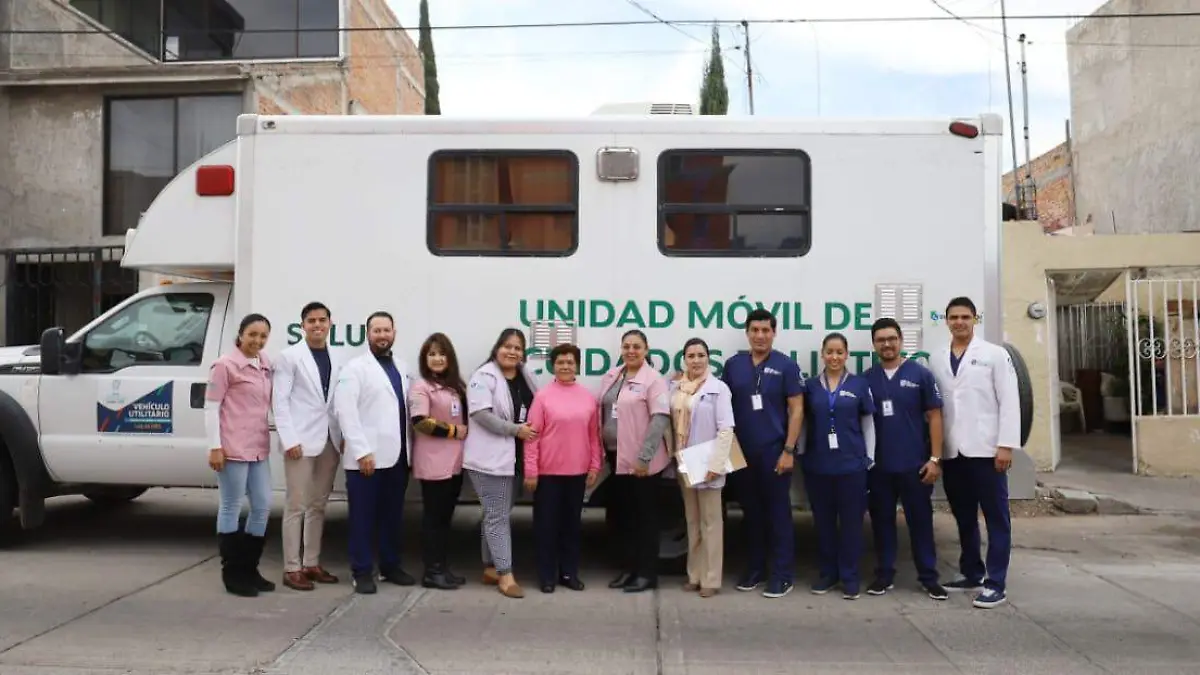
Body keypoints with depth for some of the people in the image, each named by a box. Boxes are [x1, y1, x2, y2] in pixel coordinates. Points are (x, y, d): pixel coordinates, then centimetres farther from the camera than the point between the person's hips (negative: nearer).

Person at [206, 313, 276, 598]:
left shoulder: (265, 364, 11)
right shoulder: (225, 364, -8)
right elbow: (210, 407, -9)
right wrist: (215, 447, -13)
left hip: (258, 449, 7)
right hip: (233, 449, -7)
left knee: (263, 506, 10)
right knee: (231, 509, 3)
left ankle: (249, 569, 23)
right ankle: (232, 574, 12)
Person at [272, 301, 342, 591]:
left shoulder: (336, 360, 12)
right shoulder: (290, 357, -2)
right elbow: (279, 401, -7)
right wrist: (289, 439, -15)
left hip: (329, 441, 5)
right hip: (301, 440, -5)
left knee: (318, 505, 11)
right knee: (297, 506, -2)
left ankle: (311, 563, 20)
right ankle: (292, 568, 5)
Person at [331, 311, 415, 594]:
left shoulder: (402, 367, 14)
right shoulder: (356, 367, -5)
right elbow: (345, 411, -12)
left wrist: (409, 447, 7)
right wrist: (361, 451, -18)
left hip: (397, 456, 6)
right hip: (367, 457, -5)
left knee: (393, 516, 13)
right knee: (363, 517, 2)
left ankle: (390, 566, 24)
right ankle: (362, 571, 11)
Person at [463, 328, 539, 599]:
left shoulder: (525, 376, 11)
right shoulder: (484, 376, -11)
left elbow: (536, 408, 20)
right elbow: (481, 414, -21)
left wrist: (533, 431, 2)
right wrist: (516, 429, -19)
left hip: (515, 457, 8)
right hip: (490, 458, -8)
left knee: (498, 514, 16)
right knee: (498, 516, -5)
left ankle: (490, 567, 26)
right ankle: (505, 575, -2)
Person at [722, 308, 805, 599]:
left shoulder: (786, 366, -5)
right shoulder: (733, 364, 5)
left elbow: (796, 410, -6)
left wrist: (789, 450, -11)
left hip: (774, 451, -4)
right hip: (742, 452, 4)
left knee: (778, 512, 2)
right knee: (751, 512, 12)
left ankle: (781, 575, 10)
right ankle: (755, 569, 24)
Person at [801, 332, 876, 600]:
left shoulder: (859, 384, 3)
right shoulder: (811, 385, 6)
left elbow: (868, 423, 5)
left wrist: (870, 458, 1)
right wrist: (800, 454, 4)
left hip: (851, 463, -1)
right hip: (817, 464, 2)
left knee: (851, 521, 3)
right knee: (823, 521, 9)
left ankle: (850, 577, 14)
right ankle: (827, 573, 21)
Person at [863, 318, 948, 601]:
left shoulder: (920, 374, -1)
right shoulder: (867, 378, 5)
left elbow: (934, 417, -1)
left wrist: (935, 458, -7)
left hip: (914, 464, -2)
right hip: (878, 465, 2)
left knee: (920, 519, 5)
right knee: (882, 519, 9)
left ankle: (928, 576, 15)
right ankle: (884, 574, 20)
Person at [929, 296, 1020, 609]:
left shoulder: (995, 354, 2)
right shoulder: (938, 360, 11)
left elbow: (1009, 402, -4)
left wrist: (1005, 445, -11)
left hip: (984, 450, -4)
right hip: (952, 452, 4)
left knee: (996, 517, 1)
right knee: (964, 518, 13)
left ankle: (995, 584, 6)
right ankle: (971, 573, 26)